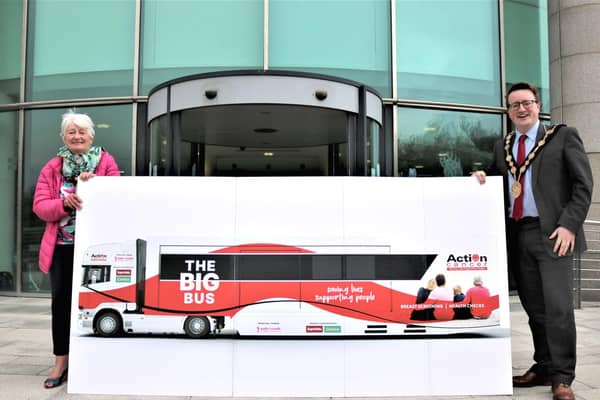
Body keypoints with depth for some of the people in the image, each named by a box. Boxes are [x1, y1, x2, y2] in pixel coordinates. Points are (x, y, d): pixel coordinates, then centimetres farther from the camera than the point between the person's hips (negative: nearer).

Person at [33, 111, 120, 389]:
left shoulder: (106, 162, 2)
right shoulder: (52, 168, 6)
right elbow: (39, 206, -1)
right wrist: (64, 203, -20)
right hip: (62, 246, 2)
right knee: (61, 301, 5)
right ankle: (61, 361, 15)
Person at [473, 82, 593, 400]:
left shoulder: (563, 136, 3)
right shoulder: (502, 147, 16)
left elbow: (583, 184, -2)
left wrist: (569, 225, -12)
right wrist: (482, 177, 1)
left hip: (551, 233, -4)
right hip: (517, 235, 5)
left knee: (557, 305, -7)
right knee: (534, 306, 11)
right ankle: (543, 367, 22)